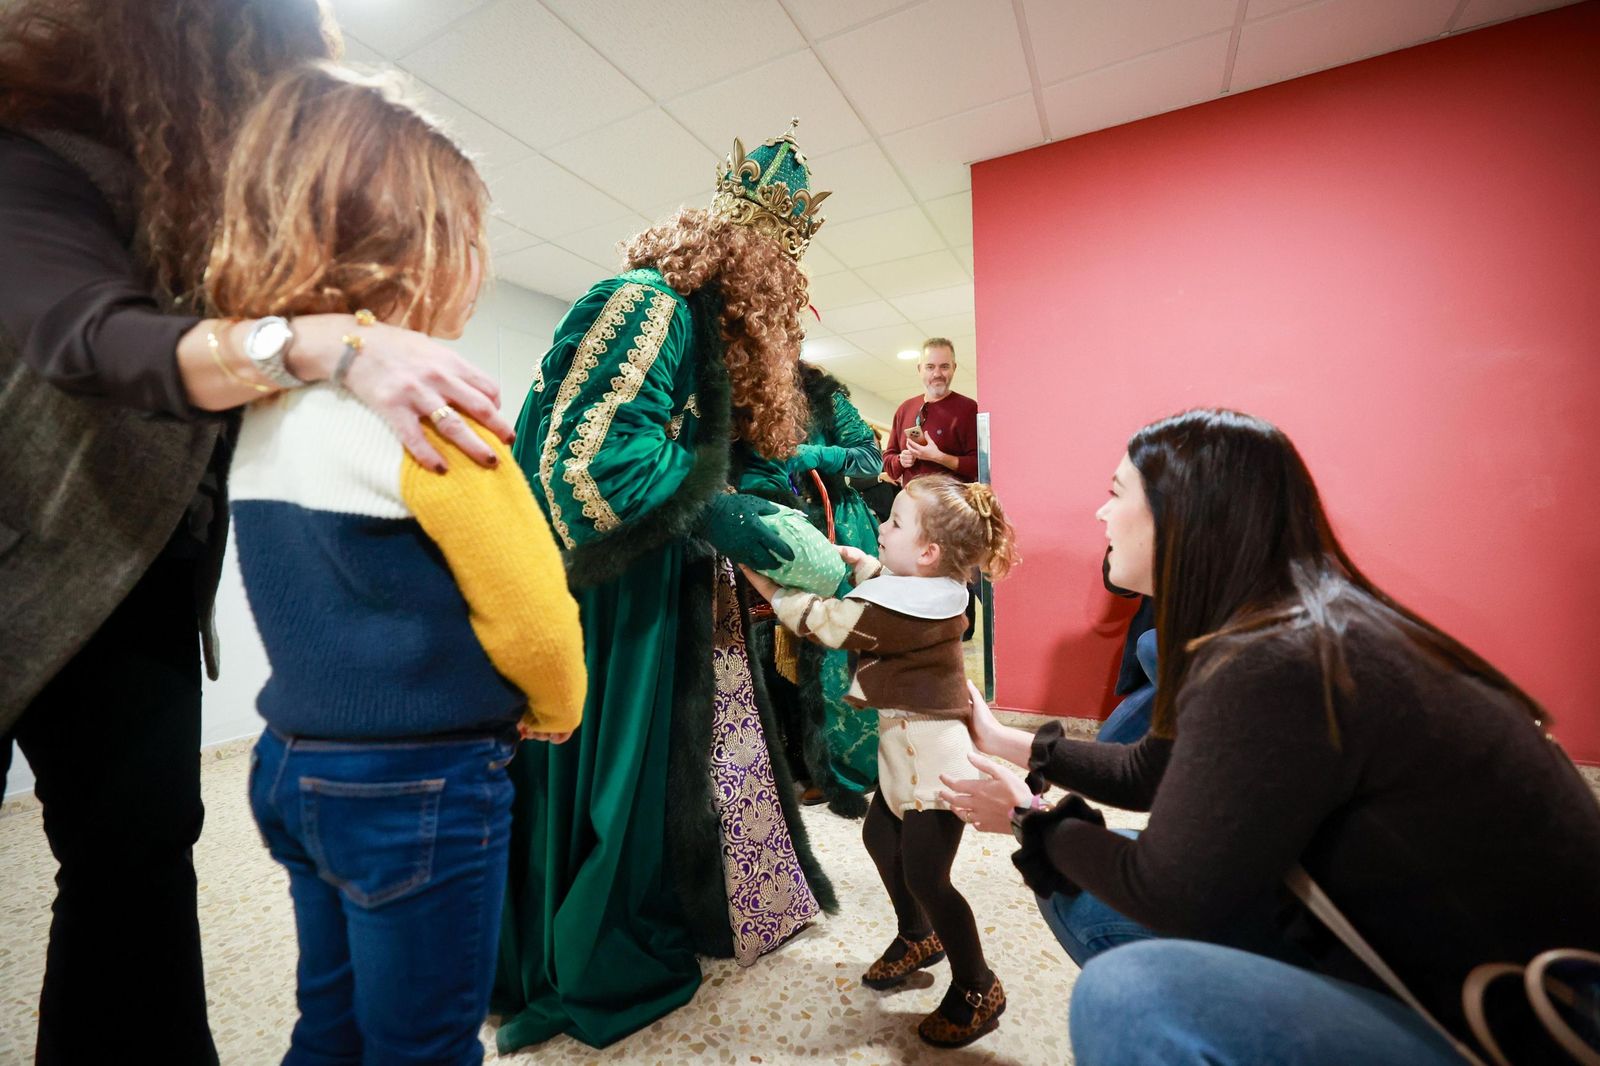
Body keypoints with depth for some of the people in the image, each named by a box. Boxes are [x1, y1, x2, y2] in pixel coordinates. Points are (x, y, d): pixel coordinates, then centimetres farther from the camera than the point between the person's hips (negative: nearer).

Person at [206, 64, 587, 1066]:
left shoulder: (262, 407, 3)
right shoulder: (420, 405, -21)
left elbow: (328, 595, 9)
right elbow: (532, 613, -19)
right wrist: (555, 713, 0)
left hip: (296, 761, 7)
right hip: (419, 787, -7)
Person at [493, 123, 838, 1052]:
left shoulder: (706, 328, 15)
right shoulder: (646, 305, -15)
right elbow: (590, 463, -26)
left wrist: (801, 463, 7)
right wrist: (721, 519, -22)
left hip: (682, 602, 10)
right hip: (617, 603, -9)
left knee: (704, 756, 18)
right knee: (623, 773, 6)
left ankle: (686, 916, 42)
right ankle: (604, 973, 31)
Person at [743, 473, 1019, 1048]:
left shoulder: (911, 609, -29)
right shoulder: (923, 588, 0)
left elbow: (829, 621, -27)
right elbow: (880, 582, 24)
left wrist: (769, 585, -18)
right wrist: (858, 562, 7)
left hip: (932, 750, -10)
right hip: (910, 743, 10)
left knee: (925, 875, 1)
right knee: (880, 835, 22)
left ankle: (977, 989, 26)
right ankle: (918, 936, 46)